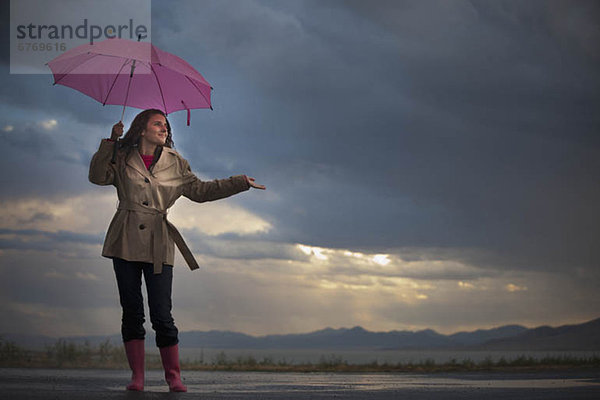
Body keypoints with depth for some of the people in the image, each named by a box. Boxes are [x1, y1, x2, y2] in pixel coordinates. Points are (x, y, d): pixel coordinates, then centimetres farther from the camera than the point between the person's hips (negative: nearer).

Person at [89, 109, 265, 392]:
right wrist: (110, 142, -11)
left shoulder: (175, 164, 12)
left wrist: (241, 183, 13)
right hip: (125, 241, 0)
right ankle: (137, 376, 9)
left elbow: (200, 190, 16)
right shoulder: (122, 159, 8)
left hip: (158, 244, 0)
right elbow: (98, 176, -5)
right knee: (132, 311, 1)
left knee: (161, 314, -6)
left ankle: (173, 376, 5)